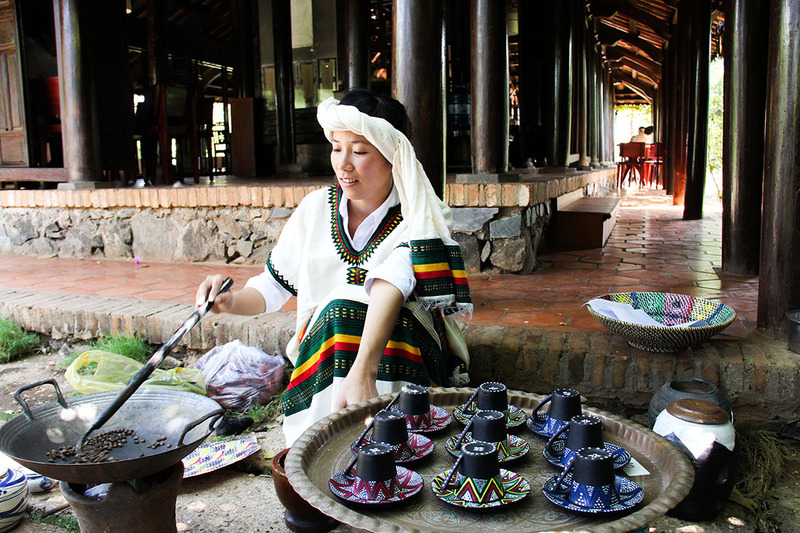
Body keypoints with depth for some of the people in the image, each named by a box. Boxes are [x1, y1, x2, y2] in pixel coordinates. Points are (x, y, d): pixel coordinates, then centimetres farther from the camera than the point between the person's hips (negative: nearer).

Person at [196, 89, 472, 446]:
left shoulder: (416, 219, -11)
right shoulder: (316, 207, 2)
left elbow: (389, 289, -31)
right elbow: (274, 286, 6)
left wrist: (362, 371, -45)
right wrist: (231, 301, -16)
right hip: (320, 358, 3)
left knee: (344, 307, -31)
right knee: (338, 307, -29)